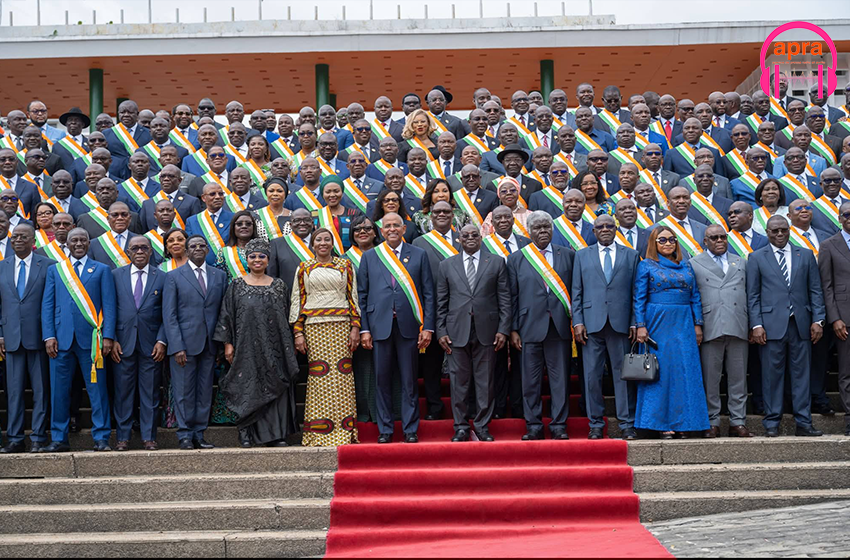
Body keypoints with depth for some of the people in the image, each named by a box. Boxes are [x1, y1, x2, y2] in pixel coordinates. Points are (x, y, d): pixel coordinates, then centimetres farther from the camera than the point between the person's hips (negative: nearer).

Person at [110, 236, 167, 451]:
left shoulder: (162, 278, 6)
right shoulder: (116, 275, 8)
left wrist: (162, 341, -5)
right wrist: (112, 340, -2)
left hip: (151, 345, 0)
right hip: (123, 343, 0)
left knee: (150, 393, 4)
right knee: (123, 392, 3)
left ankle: (149, 437, 11)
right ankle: (122, 437, 11)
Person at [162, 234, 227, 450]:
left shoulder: (220, 276, 12)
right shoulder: (174, 277, 3)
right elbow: (169, 315, -2)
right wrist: (177, 347, -11)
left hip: (209, 344, 3)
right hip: (184, 343, -3)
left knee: (205, 392, 6)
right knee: (184, 392, 0)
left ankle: (199, 434, 13)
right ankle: (185, 436, 8)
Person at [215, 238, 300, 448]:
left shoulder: (280, 286, 9)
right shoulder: (236, 286, 4)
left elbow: (287, 317, 11)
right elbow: (227, 316, 3)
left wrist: (287, 345, 7)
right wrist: (227, 343, -4)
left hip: (274, 347, 2)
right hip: (247, 347, -2)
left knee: (275, 387, 0)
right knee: (248, 388, -1)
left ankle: (276, 435, 4)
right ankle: (247, 435, 4)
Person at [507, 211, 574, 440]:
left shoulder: (568, 255, 10)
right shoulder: (516, 259, 8)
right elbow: (512, 297, 6)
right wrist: (513, 329, 0)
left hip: (560, 327, 1)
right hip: (530, 327, 0)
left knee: (561, 378, 2)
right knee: (531, 380, 3)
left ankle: (559, 426, 10)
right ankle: (533, 427, 11)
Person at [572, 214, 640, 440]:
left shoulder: (631, 255, 11)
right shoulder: (582, 255, 13)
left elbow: (636, 292, 8)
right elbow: (576, 292, 9)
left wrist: (635, 322, 0)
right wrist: (577, 322, -1)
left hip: (620, 323, 0)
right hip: (592, 323, 1)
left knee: (623, 373, 1)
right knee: (592, 375, 2)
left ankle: (626, 424, 7)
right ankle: (596, 424, 10)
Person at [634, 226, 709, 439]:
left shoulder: (686, 267, 14)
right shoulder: (646, 265, 4)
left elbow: (695, 297, 13)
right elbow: (639, 298, -1)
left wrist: (698, 324, 5)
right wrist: (640, 325, -11)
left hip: (684, 324, 3)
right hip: (658, 323, -3)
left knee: (685, 371, -1)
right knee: (660, 371, -3)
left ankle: (682, 423, 4)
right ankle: (662, 424, 0)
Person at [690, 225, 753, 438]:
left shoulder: (741, 263, 19)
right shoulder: (694, 264, 8)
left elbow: (749, 295, 18)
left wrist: (753, 325, 9)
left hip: (738, 329, 3)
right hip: (710, 330, -3)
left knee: (738, 378, 4)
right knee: (710, 379, 0)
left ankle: (737, 423, 10)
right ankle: (712, 422, 7)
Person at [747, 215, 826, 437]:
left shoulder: (806, 255, 13)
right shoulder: (756, 258, 7)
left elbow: (815, 290, 11)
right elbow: (752, 295, 3)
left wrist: (817, 320, 1)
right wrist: (756, 325, -6)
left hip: (801, 325, 2)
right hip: (772, 325, -2)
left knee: (801, 374, 4)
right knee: (772, 375, 0)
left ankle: (803, 423, 9)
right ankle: (772, 423, 7)